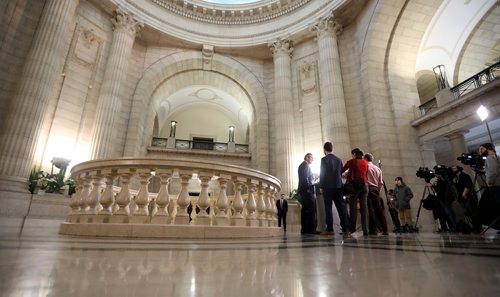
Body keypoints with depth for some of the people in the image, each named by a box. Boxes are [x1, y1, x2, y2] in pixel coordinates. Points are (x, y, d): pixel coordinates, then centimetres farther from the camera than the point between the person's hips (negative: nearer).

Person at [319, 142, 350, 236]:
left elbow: (322, 173, -8)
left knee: (328, 208, 0)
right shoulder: (339, 159, 11)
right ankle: (346, 229, 5)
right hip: (338, 186, 5)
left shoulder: (324, 159, -6)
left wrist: (321, 186, -4)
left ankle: (329, 229, 0)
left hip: (328, 187, -5)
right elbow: (341, 173, 14)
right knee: (341, 207, 6)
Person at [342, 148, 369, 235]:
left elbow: (342, 170, 4)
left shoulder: (351, 162, 1)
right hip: (364, 184, 5)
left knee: (353, 207, -2)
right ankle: (365, 230, 2)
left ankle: (352, 229, -2)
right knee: (364, 207, 3)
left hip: (355, 184, -4)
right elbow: (366, 175, 16)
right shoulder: (365, 162, 15)